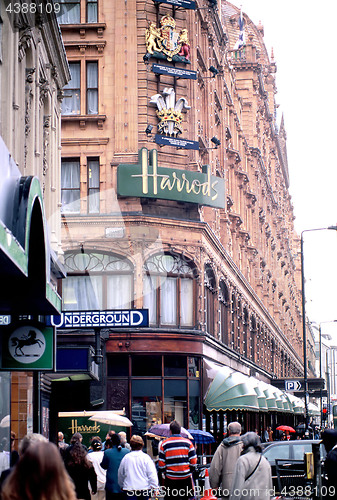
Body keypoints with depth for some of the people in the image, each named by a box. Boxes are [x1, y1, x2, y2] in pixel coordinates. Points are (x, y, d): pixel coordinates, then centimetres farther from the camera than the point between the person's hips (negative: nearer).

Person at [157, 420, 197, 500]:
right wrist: (191, 471, 14)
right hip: (186, 477, 0)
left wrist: (162, 472, 15)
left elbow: (161, 462, -1)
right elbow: (193, 460, 0)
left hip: (170, 478, 0)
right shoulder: (188, 442, 0)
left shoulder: (164, 444, -2)